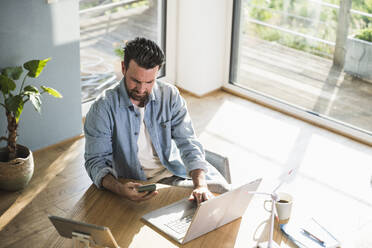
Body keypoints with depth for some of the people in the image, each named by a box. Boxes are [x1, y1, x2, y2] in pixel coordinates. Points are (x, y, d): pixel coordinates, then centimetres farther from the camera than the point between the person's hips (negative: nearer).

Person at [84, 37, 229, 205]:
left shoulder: (170, 96, -2)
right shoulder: (103, 108, -11)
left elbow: (188, 144, -7)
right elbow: (96, 161, -11)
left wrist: (201, 185, -25)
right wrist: (120, 189, -33)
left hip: (174, 174, 4)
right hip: (134, 185, -4)